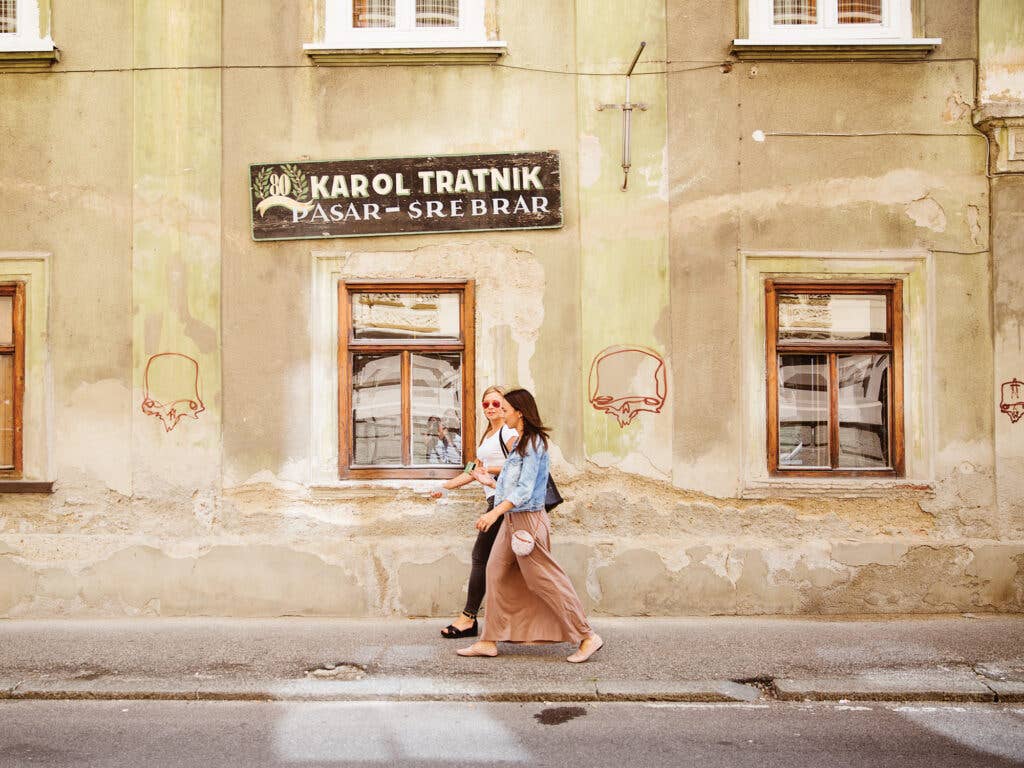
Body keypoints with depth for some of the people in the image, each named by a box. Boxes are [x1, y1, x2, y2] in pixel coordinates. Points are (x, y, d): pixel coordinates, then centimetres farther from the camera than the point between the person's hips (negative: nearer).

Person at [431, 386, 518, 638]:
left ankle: (468, 618, -3)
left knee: (481, 556, -8)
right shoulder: (486, 436, 23)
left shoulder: (509, 433, -5)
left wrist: (491, 470, -22)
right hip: (493, 498, 9)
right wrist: (446, 486, 20)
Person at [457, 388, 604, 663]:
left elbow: (525, 489, -22)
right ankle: (489, 641, 14)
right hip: (512, 519, 10)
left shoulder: (534, 443, -14)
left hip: (527, 519, -10)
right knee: (497, 574, 8)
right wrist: (490, 482, 33)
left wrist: (495, 512, -30)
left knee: (545, 580, -5)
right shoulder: (521, 443, 15)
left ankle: (587, 637, 6)